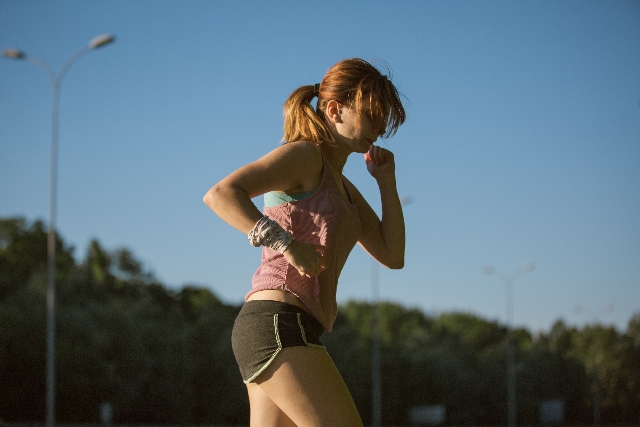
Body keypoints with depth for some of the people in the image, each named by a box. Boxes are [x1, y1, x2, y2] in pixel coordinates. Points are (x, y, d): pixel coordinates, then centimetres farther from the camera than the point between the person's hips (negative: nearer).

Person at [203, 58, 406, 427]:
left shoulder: (343, 188, 25)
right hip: (278, 325, -10)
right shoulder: (305, 154, -3)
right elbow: (221, 194, -16)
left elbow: (393, 256, 22)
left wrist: (387, 182, 15)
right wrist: (285, 242, -27)